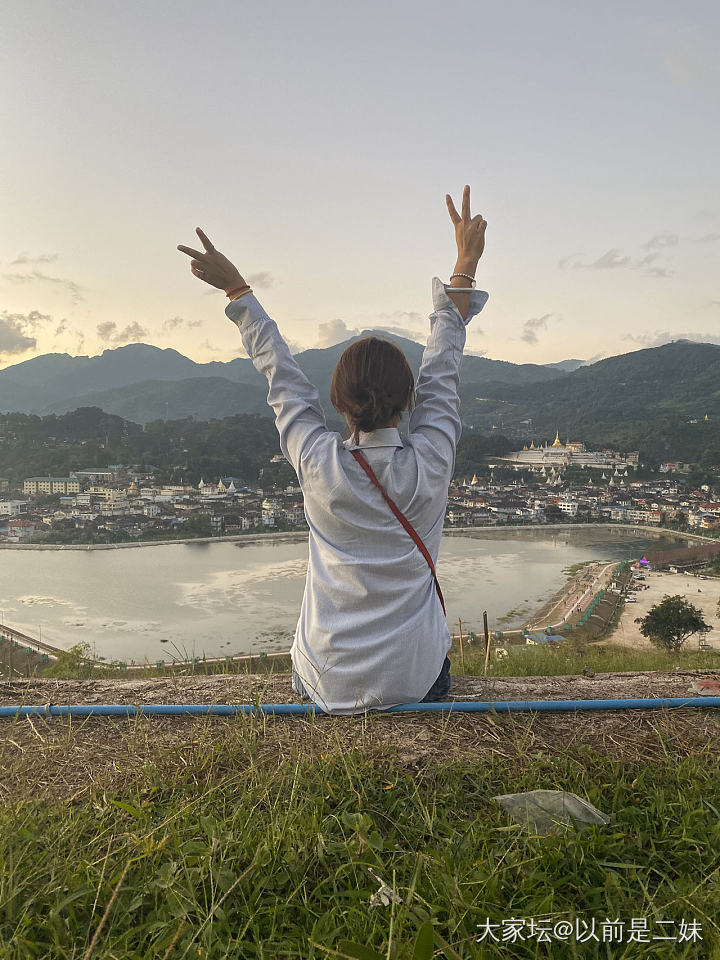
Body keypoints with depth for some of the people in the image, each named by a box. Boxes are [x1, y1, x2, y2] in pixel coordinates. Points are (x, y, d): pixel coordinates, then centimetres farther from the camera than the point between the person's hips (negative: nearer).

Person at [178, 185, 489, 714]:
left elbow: (281, 374, -5)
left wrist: (237, 288, 7)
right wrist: (466, 265, 5)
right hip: (412, 678, 0)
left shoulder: (319, 464, -19)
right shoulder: (431, 464, -19)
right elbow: (443, 366, -5)